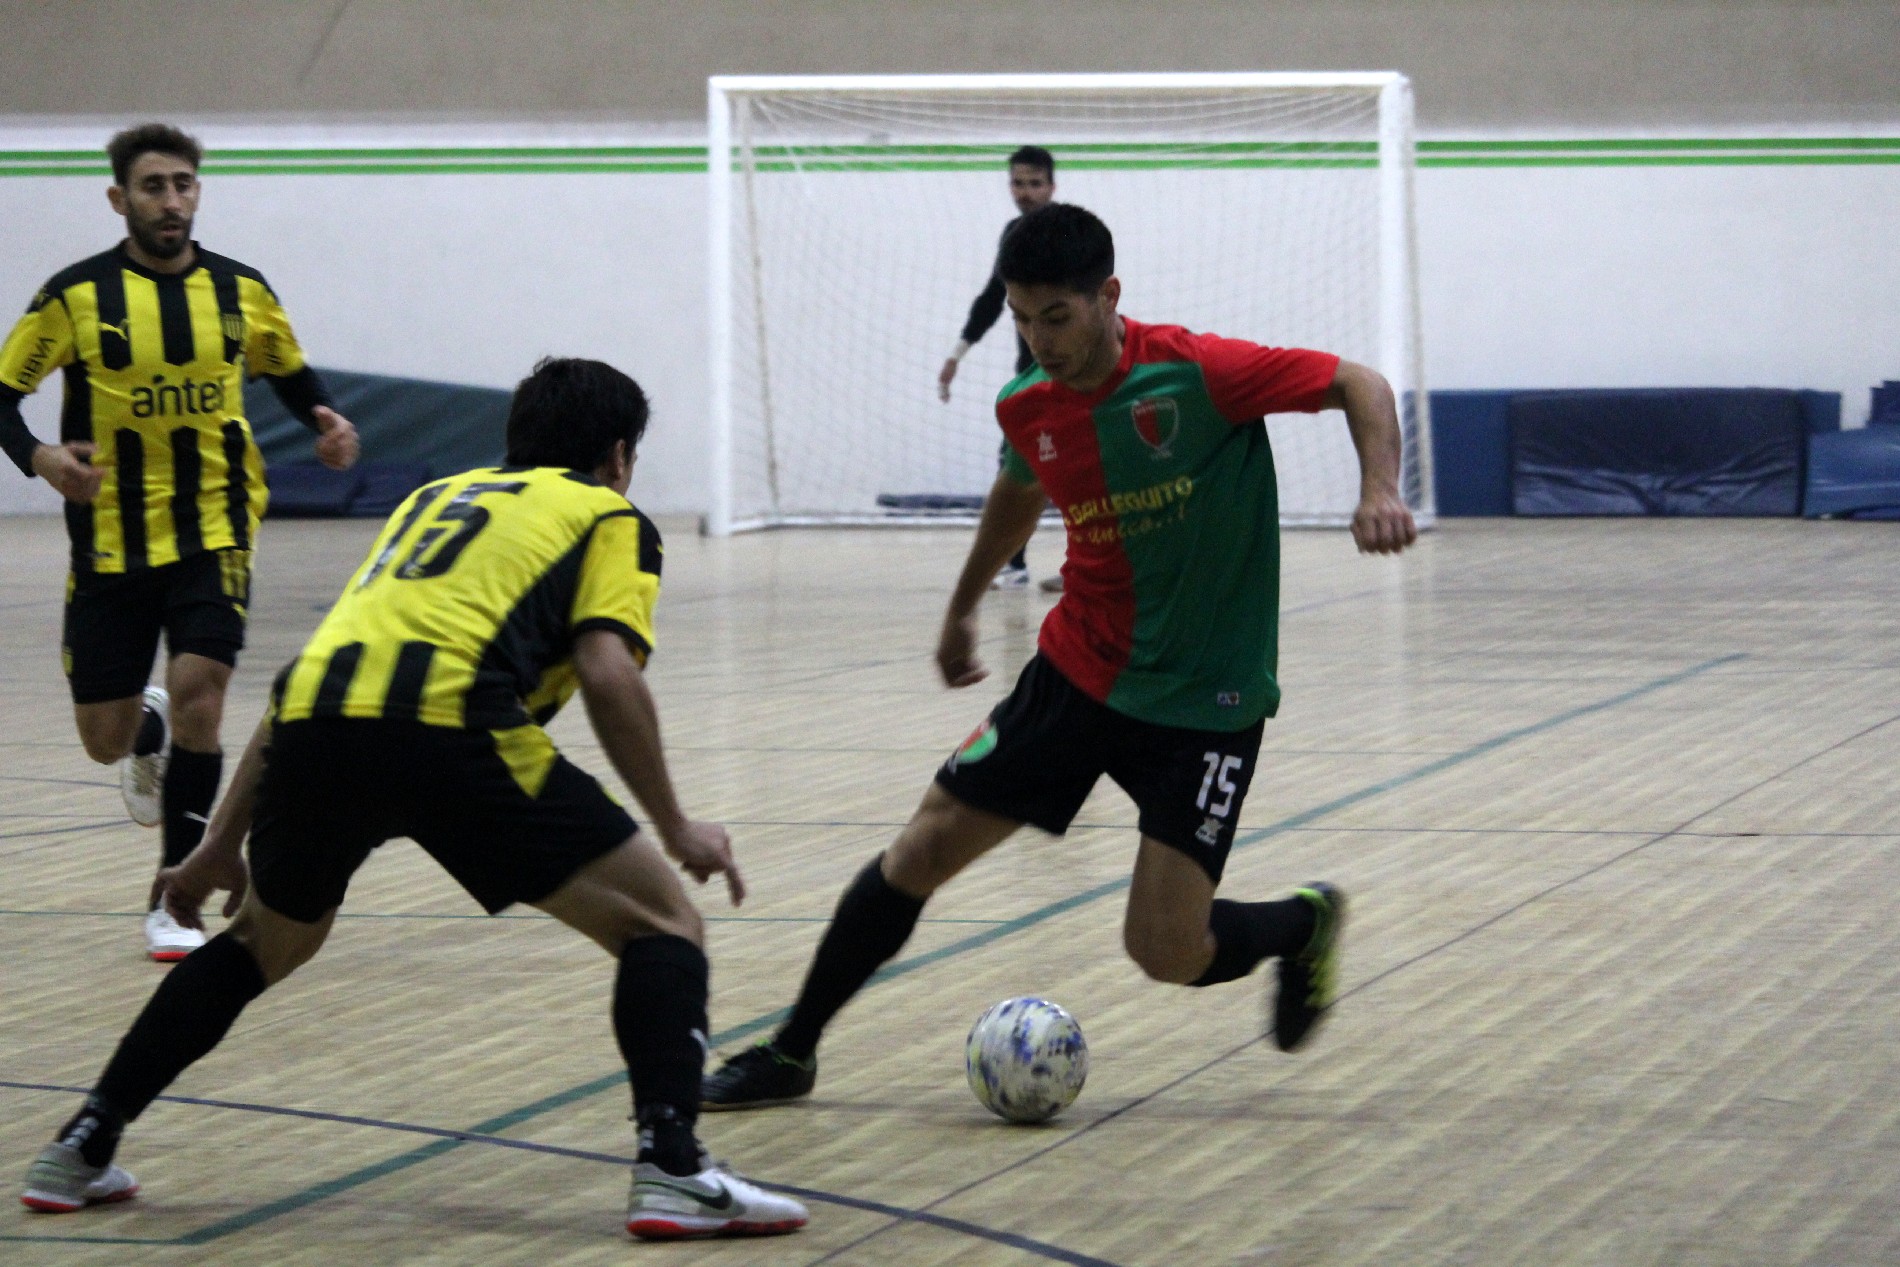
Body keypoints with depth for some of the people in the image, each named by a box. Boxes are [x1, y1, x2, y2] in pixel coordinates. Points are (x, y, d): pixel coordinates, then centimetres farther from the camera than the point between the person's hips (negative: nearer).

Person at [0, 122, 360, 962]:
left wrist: (324, 422, -3)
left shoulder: (241, 292, 1)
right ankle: (149, 732, 47)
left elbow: (290, 372, 18)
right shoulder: (77, 296, -7)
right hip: (111, 542, 0)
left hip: (214, 532, 0)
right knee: (106, 738, 5)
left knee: (197, 691, -19)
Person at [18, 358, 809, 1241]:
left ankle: (81, 1150, 31)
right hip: (449, 720, -5)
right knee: (661, 920, 9)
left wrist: (221, 844, 35)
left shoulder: (437, 496, 36)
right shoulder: (611, 520, 20)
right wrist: (676, 829, 9)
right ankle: (671, 1169, -9)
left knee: (265, 945, 32)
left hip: (313, 727, 6)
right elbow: (607, 674, 1)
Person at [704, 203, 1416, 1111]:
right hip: (1078, 671, 5)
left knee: (1166, 954, -10)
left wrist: (1379, 490, -29)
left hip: (1203, 700, -5)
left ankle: (1303, 924, 24)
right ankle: (789, 1054, 13)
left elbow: (1360, 386, -11)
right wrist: (962, 609, 33)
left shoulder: (1195, 373, -19)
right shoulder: (1028, 408, -2)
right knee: (924, 848, -1)